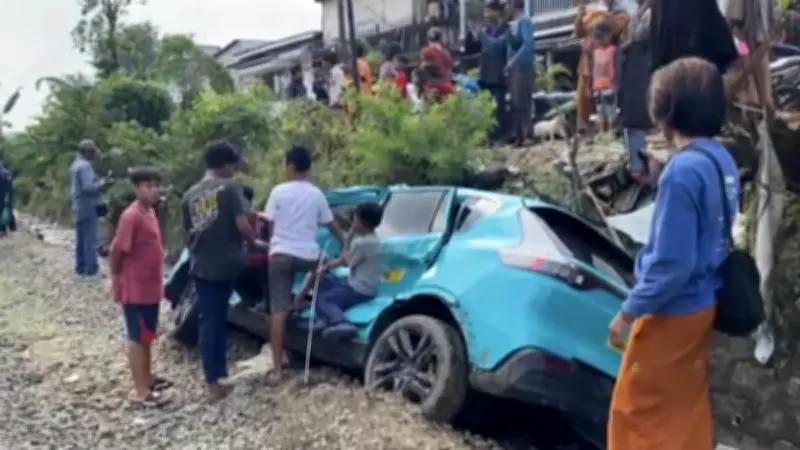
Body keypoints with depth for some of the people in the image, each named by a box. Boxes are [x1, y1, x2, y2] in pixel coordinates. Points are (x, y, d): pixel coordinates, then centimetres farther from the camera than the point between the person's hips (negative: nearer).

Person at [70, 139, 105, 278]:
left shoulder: (75, 164, 14)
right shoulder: (85, 166, -18)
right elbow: (88, 187, -27)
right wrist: (101, 183, -12)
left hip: (78, 206, 10)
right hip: (88, 207, -10)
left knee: (81, 239, 13)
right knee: (91, 239, -6)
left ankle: (81, 267, 19)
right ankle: (91, 269, -5)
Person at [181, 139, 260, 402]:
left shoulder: (190, 195, 10)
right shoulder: (230, 187, -8)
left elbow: (189, 230, 12)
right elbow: (242, 225, -16)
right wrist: (254, 242, 2)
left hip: (201, 266, 5)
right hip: (228, 262, -5)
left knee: (209, 323, 8)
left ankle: (214, 384, 12)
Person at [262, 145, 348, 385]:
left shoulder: (279, 191, 0)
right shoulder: (316, 194, 6)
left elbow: (270, 225, 4)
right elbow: (331, 223, 15)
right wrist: (344, 242, 31)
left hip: (280, 254, -1)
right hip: (308, 255, 2)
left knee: (278, 310, -3)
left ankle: (277, 369, -6)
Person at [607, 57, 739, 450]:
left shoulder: (683, 170, -26)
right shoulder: (721, 160, 2)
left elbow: (671, 264, -25)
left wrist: (628, 312, -17)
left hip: (672, 311, -9)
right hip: (702, 304, 9)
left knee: (635, 410, 8)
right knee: (687, 405, 22)